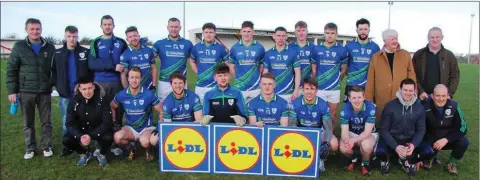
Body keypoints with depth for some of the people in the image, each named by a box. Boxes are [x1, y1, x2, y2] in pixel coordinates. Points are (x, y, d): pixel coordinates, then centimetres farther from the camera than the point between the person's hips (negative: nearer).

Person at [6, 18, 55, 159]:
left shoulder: (50, 48, 3)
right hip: (25, 92, 0)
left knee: (46, 121, 7)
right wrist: (12, 91, -6)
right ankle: (30, 148, 22)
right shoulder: (19, 47, -1)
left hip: (45, 92, 1)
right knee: (28, 122, 10)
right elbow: (11, 70, -1)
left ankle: (47, 146, 19)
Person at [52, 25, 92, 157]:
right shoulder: (58, 53, 5)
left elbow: (92, 71, 4)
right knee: (66, 121, 8)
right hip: (65, 94, 2)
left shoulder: (86, 52, 1)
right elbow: (54, 72, 10)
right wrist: (58, 86, 0)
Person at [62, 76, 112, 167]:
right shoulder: (74, 100, -13)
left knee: (108, 137, -33)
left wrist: (91, 136, -33)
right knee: (66, 140, -23)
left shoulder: (102, 99, -21)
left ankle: (102, 154, 3)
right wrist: (79, 136, -31)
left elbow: (107, 122, -22)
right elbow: (70, 123, -12)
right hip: (81, 130, 3)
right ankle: (84, 154, 8)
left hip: (98, 130, -3)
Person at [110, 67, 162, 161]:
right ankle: (130, 147, 5)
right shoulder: (121, 95, -5)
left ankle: (148, 150, 3)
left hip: (147, 127, -3)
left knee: (144, 141, -36)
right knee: (117, 137, -29)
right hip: (130, 128, 3)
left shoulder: (149, 94, -14)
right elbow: (112, 107, 15)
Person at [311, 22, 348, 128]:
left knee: (332, 114, 11)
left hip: (334, 88, 0)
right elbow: (313, 68, 8)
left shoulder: (342, 50, 0)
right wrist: (315, 83, 4)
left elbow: (344, 69, 9)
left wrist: (337, 79, 4)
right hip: (319, 88, 0)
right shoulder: (317, 49, 2)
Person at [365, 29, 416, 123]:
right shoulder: (376, 56, 6)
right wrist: (368, 100, 1)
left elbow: (412, 76, 5)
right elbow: (370, 80, 4)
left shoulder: (405, 55, 7)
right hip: (381, 102, 0)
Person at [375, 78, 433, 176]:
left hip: (410, 141, 3)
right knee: (379, 151, -33)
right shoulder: (390, 106, -10)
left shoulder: (420, 108, -1)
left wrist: (413, 145, -19)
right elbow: (383, 129, -10)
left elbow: (421, 130, 2)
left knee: (429, 152, -22)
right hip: (391, 139, -3)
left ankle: (406, 161, 10)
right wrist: (396, 147, -24)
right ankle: (385, 160, 8)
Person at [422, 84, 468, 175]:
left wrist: (446, 139, -28)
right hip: (431, 139, -2)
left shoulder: (454, 106, -15)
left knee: (463, 142, -28)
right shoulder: (426, 107, -20)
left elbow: (462, 127, -15)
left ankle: (452, 162, 2)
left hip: (449, 139, 2)